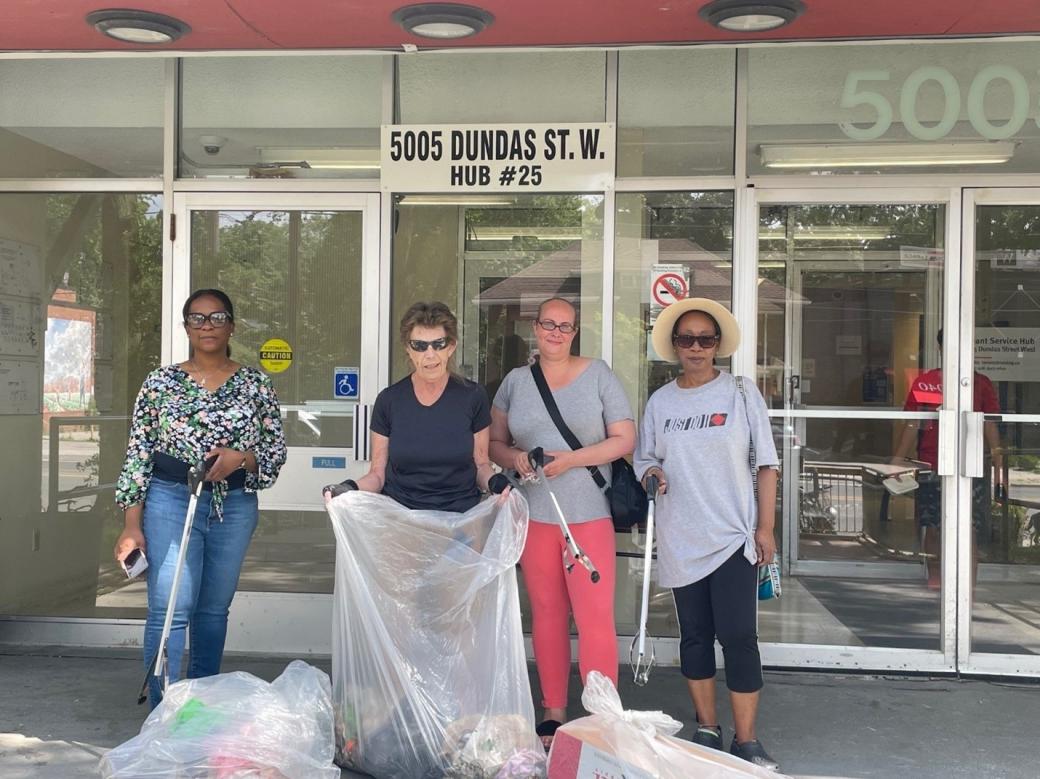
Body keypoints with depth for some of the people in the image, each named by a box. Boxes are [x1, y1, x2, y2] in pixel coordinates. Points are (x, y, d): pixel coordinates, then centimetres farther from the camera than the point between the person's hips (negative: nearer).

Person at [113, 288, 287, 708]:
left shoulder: (255, 384, 4)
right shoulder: (160, 382, 2)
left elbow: (276, 449, 6)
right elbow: (138, 453, 1)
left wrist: (240, 457, -15)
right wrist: (132, 524, -5)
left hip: (234, 507, 2)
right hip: (171, 502, -2)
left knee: (213, 610, 11)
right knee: (171, 609, -10)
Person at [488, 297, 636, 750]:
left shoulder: (598, 375, 1)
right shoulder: (516, 381, 9)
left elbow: (624, 439, -2)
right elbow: (494, 442, 14)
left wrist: (572, 459, -14)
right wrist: (514, 458, -9)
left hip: (589, 514, -3)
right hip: (534, 513, 3)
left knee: (595, 616, -8)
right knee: (546, 613, 9)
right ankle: (554, 714, 19)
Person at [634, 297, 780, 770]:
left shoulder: (742, 394, -1)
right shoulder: (659, 402, 6)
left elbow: (766, 465, 0)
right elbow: (644, 459, 13)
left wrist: (765, 528, -5)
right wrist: (650, 474, -11)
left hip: (734, 537, -3)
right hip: (680, 541, 3)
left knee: (738, 637, -6)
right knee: (695, 635, 10)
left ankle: (745, 741, 4)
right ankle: (707, 730, 23)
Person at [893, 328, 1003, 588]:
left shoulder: (981, 384, 6)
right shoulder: (923, 382, 6)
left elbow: (990, 426, 5)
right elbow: (913, 426, 6)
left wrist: (998, 462, -4)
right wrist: (898, 460, -3)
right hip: (931, 469, 1)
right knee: (932, 528, 5)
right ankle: (934, 578, 18)